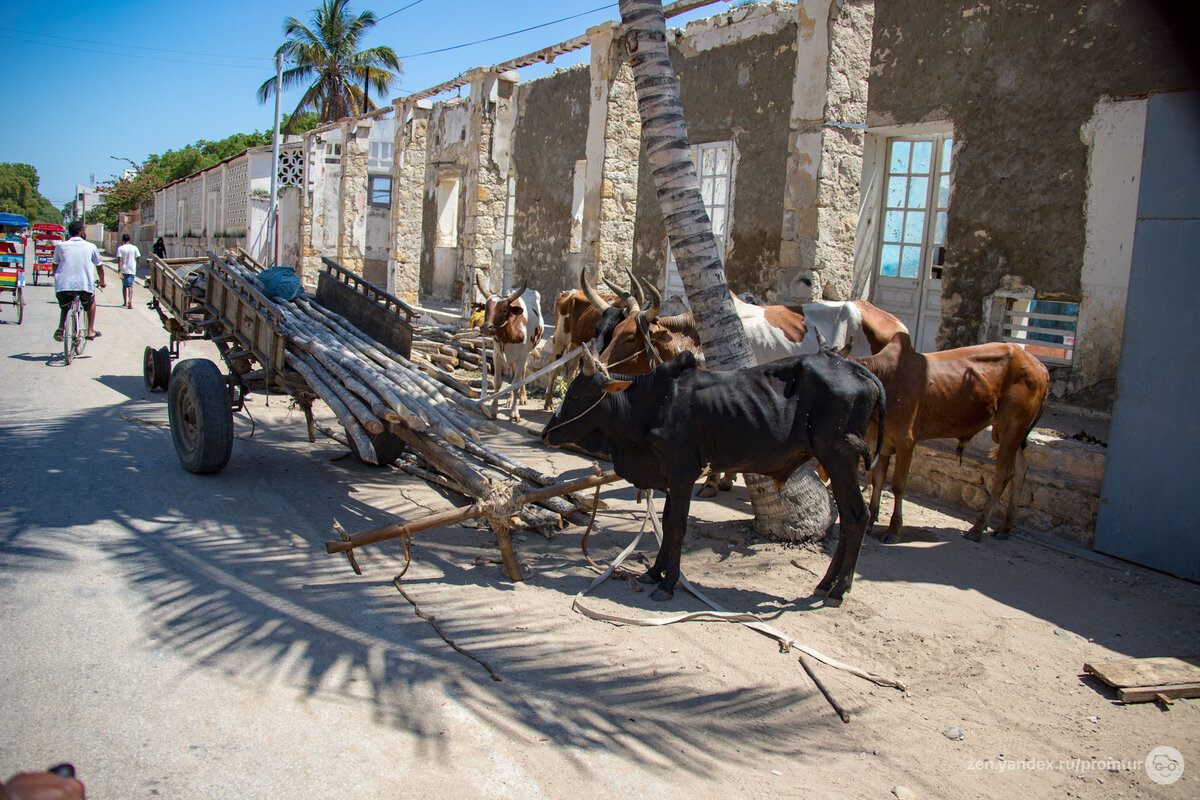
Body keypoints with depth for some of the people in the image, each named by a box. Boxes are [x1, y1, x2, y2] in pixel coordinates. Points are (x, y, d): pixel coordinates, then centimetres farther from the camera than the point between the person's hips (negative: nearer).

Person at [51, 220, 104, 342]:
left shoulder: (60, 246, 10)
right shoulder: (91, 246, 7)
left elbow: (54, 265, 23)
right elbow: (99, 267, 20)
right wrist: (101, 282, 37)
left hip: (63, 285, 1)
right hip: (85, 285, -1)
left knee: (64, 307, 29)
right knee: (91, 302, 30)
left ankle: (61, 327, 4)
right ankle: (90, 331, 24)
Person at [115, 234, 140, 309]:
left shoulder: (120, 248, -3)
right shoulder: (134, 248, 0)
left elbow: (119, 260, -11)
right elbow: (138, 258, 1)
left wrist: (119, 270, -15)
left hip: (123, 269, 0)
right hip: (132, 269, 0)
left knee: (124, 286, 14)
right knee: (130, 286, -4)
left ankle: (125, 302, 19)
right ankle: (130, 300, -26)